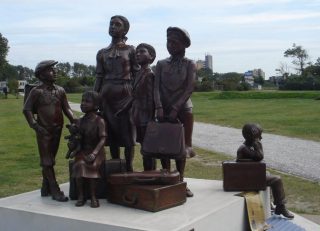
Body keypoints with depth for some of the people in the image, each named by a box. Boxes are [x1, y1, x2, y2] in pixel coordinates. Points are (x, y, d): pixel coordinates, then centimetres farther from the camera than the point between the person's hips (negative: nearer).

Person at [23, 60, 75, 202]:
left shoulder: (60, 91, 9)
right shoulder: (37, 91, -5)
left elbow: (66, 108, 7)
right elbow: (27, 109, -6)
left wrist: (74, 120, -10)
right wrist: (35, 125, -16)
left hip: (57, 130, 6)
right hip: (44, 131, -6)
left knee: (51, 160, 13)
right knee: (47, 162, -1)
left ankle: (45, 189, 25)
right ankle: (55, 191, -1)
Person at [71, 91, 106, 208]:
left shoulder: (99, 121, -4)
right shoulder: (80, 121, 11)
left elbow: (102, 139, -13)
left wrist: (94, 153, -25)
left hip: (96, 151, -3)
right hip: (82, 151, 3)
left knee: (92, 166, -32)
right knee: (79, 165, -28)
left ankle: (93, 196, -20)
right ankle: (80, 195, -19)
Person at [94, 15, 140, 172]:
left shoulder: (130, 50, 4)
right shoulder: (102, 53, 12)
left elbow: (137, 75, 1)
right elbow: (99, 78, 11)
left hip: (125, 94, -3)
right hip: (107, 96, 3)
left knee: (127, 134, -4)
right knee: (112, 134, 6)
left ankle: (128, 168, 4)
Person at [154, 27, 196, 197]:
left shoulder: (189, 64, -2)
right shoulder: (161, 64, 5)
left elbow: (189, 89, -9)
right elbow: (157, 87, -1)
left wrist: (175, 108, -16)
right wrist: (159, 107, -16)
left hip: (183, 109, -2)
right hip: (164, 109, 2)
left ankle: (180, 181, 9)